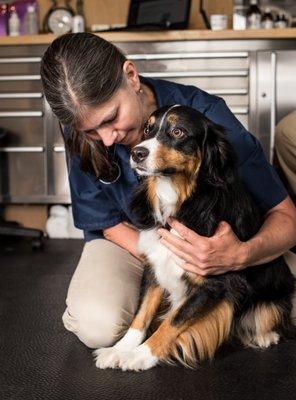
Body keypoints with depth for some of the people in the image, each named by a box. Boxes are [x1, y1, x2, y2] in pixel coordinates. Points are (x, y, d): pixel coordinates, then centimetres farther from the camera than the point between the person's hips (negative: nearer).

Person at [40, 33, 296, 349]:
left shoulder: (204, 114, -27)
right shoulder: (80, 129, -20)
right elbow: (109, 223, -9)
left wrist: (241, 255, -44)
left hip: (205, 241, 1)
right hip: (129, 240, 0)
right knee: (98, 326, -30)